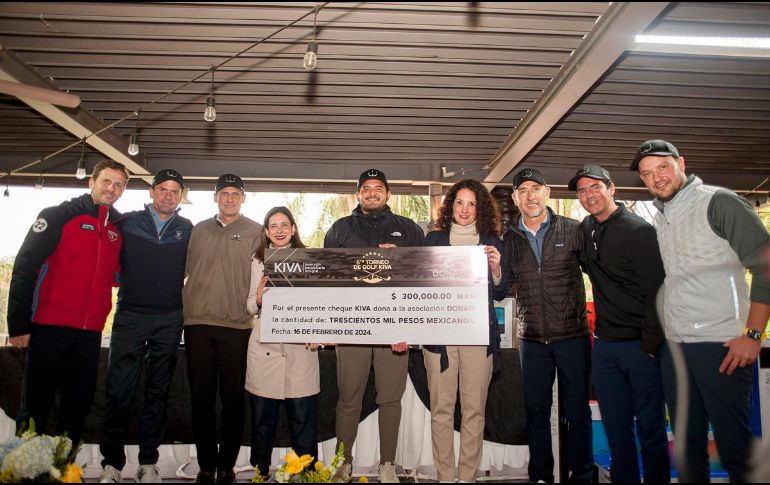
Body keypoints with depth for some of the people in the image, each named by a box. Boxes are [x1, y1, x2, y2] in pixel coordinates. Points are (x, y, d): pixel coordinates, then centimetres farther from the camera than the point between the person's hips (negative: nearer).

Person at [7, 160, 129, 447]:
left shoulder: (120, 228, 12)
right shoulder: (58, 216, -2)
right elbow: (24, 268, -7)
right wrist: (18, 324, -11)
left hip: (90, 333, 5)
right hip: (49, 327, -4)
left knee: (79, 405, 10)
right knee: (36, 405, 4)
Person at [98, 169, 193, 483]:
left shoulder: (187, 229, 7)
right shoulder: (128, 222, 4)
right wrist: (126, 284, 1)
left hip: (169, 321, 1)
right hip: (130, 316, -1)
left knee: (158, 392, 8)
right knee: (119, 391, -2)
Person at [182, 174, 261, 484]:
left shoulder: (255, 232, 5)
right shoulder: (199, 230, 15)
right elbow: (187, 271, 18)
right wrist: (187, 307, 11)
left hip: (237, 326, -3)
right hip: (198, 323, 3)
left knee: (233, 398, 4)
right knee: (201, 396, 8)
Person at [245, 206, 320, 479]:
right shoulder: (257, 262, 11)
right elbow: (249, 306, 11)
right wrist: (258, 299, -11)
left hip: (301, 347, -1)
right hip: (264, 347, 1)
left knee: (303, 416, 2)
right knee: (262, 417, 9)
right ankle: (260, 472, 24)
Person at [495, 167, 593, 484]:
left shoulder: (572, 230, -3)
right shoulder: (510, 239, 5)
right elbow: (503, 288, 6)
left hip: (572, 335, -2)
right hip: (531, 339, 2)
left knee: (577, 410, 9)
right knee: (536, 410, 13)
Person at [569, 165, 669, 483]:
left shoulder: (639, 230, -10)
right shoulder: (586, 229, 10)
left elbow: (657, 291, -13)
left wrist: (649, 345, -16)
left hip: (640, 345, -6)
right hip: (605, 344, 6)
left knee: (650, 428, 6)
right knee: (616, 429, 13)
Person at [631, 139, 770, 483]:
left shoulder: (718, 202, -4)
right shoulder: (659, 219, 14)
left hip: (720, 345, -6)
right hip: (673, 346, 6)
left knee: (733, 442, 0)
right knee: (687, 440, 14)